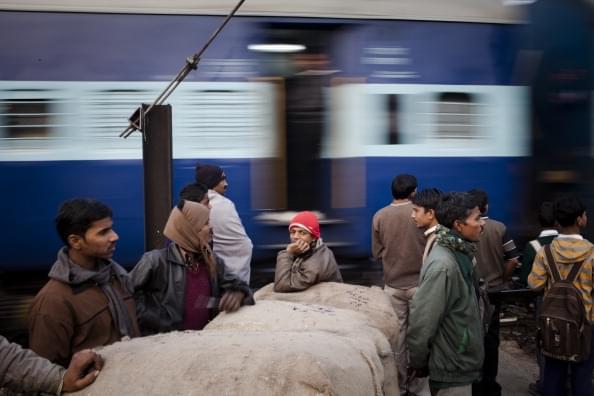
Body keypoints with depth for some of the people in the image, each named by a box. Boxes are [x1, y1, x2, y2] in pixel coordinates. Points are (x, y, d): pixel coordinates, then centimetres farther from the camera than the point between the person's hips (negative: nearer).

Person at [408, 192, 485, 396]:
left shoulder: (459, 253, 5)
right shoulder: (443, 264, -25)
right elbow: (422, 319, -24)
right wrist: (418, 363, -13)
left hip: (460, 363, 9)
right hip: (451, 370, -9)